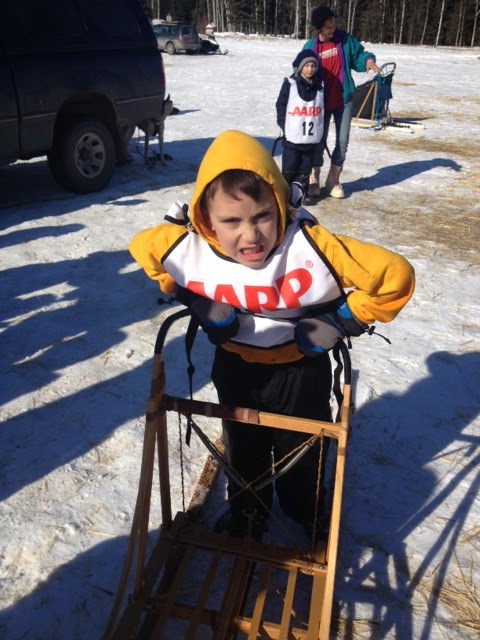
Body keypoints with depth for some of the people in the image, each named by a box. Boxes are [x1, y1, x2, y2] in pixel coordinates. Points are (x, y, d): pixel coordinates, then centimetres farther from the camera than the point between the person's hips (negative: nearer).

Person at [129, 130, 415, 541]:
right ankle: (246, 519, 55)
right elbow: (142, 246, -4)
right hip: (236, 370, 2)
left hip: (301, 371, -1)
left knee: (302, 455, 23)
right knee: (243, 454, 25)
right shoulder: (189, 247, -26)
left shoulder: (311, 245, -34)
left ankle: (309, 521, 55)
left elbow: (395, 275, -29)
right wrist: (192, 300, -10)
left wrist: (342, 321, -24)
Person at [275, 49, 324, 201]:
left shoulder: (319, 85, 6)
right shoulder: (290, 83, -5)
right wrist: (284, 126, -6)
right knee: (289, 168, 2)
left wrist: (319, 129, 11)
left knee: (305, 168, 10)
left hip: (311, 136, 3)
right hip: (292, 136, -3)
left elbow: (322, 109, 14)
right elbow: (281, 105, -2)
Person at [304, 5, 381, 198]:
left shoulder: (344, 39, -2)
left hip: (343, 100, 2)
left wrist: (368, 60, -16)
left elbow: (357, 55, 6)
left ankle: (333, 179, 16)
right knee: (319, 141, 5)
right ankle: (314, 178, 22)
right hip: (321, 102, -2)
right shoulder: (310, 47, -7)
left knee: (343, 140, 2)